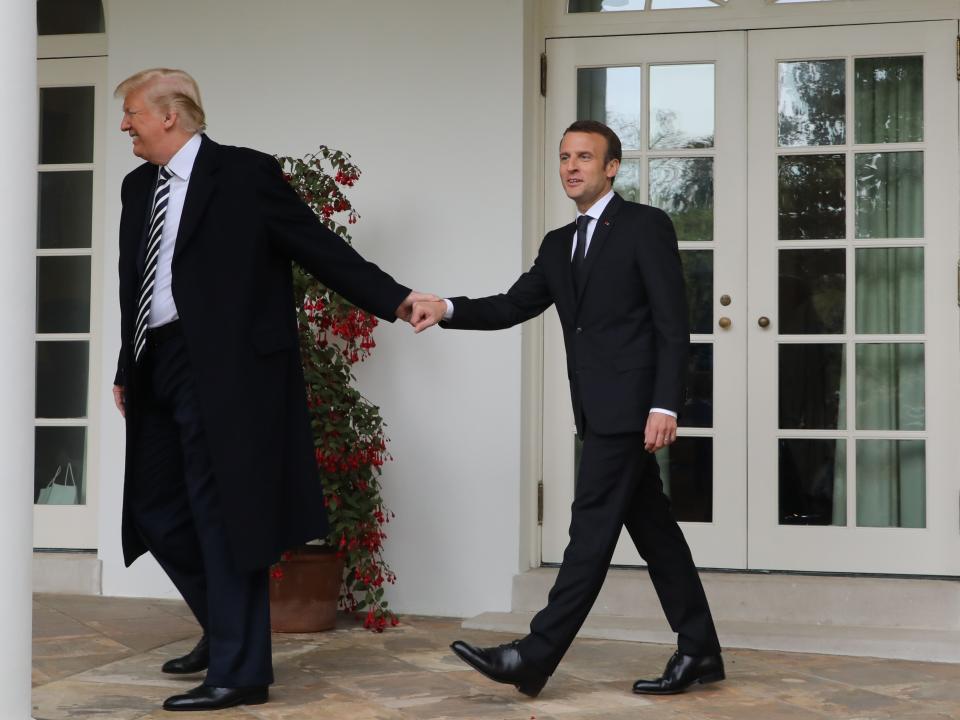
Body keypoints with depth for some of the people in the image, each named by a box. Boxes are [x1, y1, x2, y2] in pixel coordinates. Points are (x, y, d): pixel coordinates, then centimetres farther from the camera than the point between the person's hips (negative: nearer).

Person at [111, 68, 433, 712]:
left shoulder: (246, 174, -6)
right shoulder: (139, 187, 15)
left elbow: (320, 247, -6)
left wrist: (395, 298, -13)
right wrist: (127, 370, 21)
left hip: (223, 370, -8)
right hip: (158, 370, 8)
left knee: (223, 516, -4)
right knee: (156, 511, 12)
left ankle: (239, 671, 5)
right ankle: (227, 629, 31)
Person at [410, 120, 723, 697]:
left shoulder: (646, 226, -5)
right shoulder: (559, 245, 17)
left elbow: (673, 323, -11)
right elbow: (513, 306, 8)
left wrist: (665, 406, -19)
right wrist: (447, 310, -10)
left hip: (631, 406, -8)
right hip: (599, 411, 8)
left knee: (592, 527, -8)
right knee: (652, 528, 11)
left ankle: (537, 657, -8)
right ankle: (699, 651, 18)